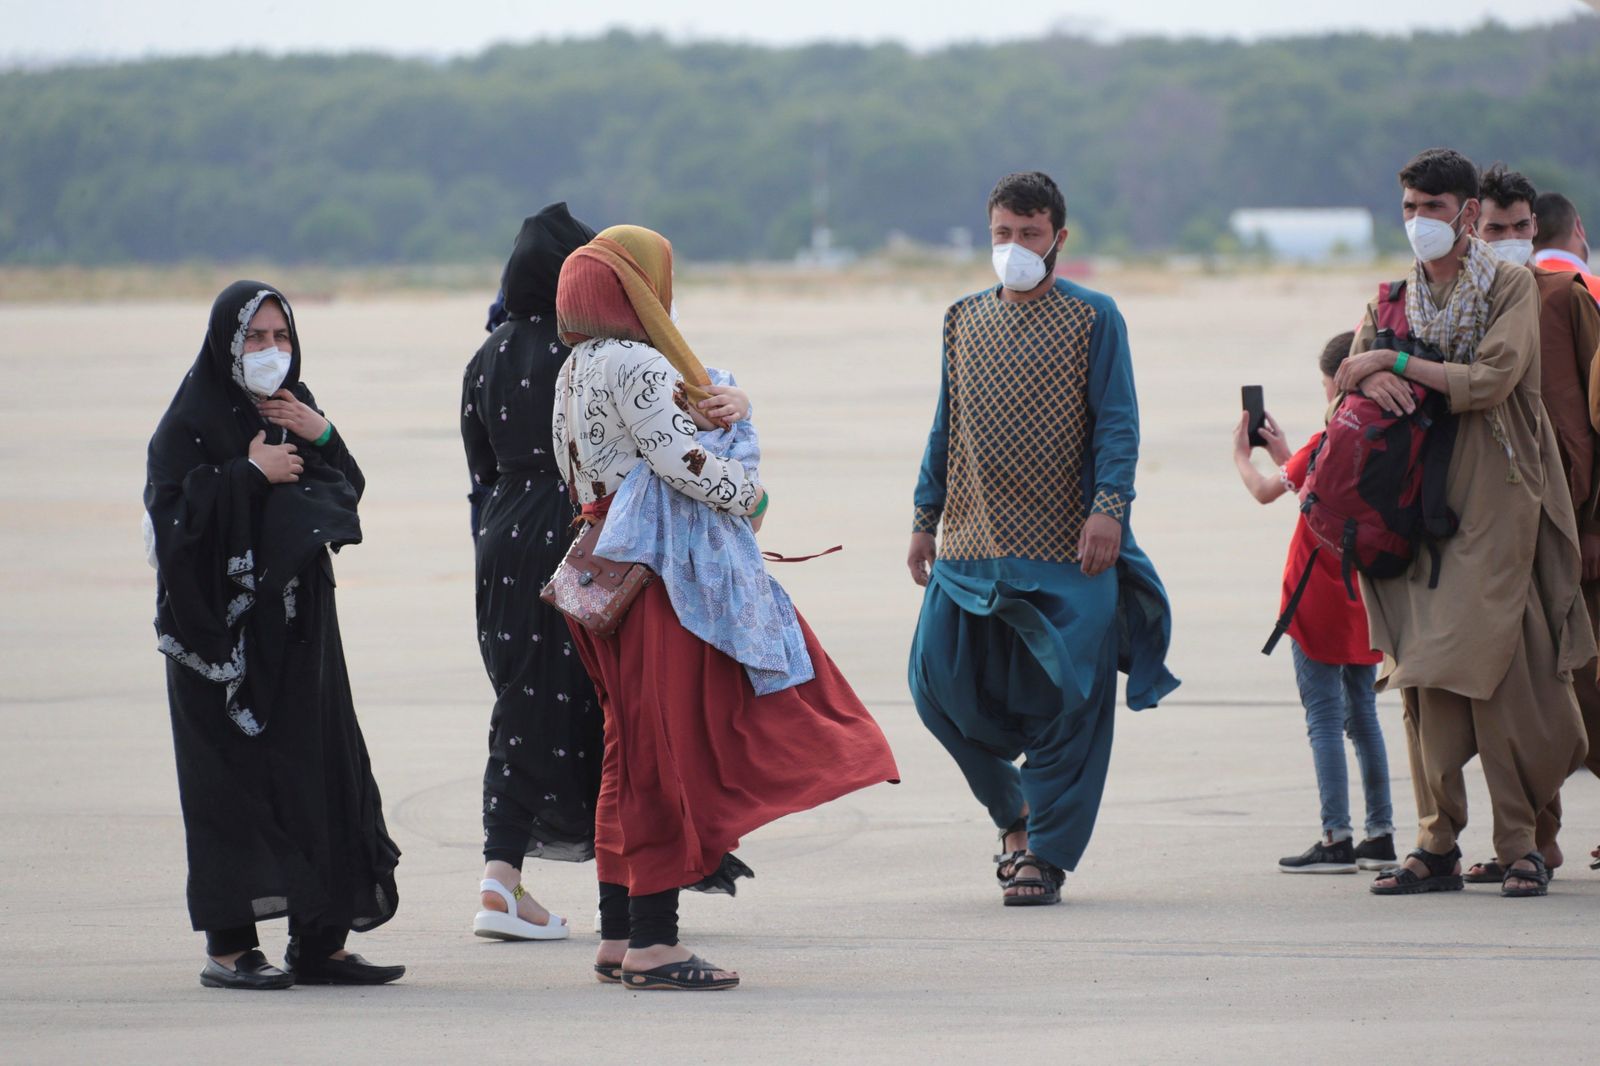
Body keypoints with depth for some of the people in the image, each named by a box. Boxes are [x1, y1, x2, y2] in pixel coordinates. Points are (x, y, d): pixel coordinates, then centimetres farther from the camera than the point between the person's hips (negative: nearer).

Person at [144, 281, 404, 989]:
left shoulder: (293, 408, 13)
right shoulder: (191, 420, -6)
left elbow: (349, 493, 12)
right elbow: (172, 513, -17)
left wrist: (322, 439, -4)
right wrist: (251, 474, -16)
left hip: (298, 624, 6)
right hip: (225, 627, -6)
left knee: (320, 767, 3)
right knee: (236, 777, -6)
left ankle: (318, 941, 7)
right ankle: (228, 948, -2)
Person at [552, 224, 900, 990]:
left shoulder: (578, 370, 16)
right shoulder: (635, 365, -14)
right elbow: (682, 462, -21)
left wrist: (722, 407, -3)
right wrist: (749, 493, -4)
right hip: (669, 575, -10)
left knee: (635, 755, 14)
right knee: (668, 751, -7)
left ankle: (618, 938, 17)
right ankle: (652, 944, -8)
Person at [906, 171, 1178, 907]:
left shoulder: (1093, 318, 1)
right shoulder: (963, 320, 13)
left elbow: (1116, 422, -3)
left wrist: (1109, 506, -16)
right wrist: (925, 517, 14)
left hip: (1065, 550, -4)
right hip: (971, 543, 4)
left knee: (1064, 700, -4)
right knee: (940, 682, -1)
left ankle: (1046, 853, 5)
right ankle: (1013, 812, 22)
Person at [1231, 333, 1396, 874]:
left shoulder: (1327, 443, -16)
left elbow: (1266, 491, -6)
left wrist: (1242, 457, 13)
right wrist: (1284, 454, 28)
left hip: (1320, 595, -7)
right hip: (1366, 598, 7)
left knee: (1324, 716, -5)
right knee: (1362, 712, 14)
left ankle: (1336, 839, -9)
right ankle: (1380, 834, 14)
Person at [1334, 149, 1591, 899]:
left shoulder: (1510, 288, 0)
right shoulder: (1394, 298, 15)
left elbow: (1490, 380, -13)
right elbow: (1348, 379, 9)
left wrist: (1394, 361, -11)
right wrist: (1371, 381, -14)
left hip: (1494, 500, -4)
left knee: (1497, 673, -11)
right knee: (1425, 680, -1)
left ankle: (1521, 844, -4)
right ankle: (1437, 845, 1)